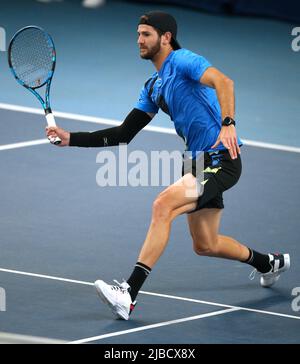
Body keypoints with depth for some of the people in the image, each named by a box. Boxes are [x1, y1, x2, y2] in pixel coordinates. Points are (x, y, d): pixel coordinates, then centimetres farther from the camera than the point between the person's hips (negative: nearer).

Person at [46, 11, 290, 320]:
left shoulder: (182, 60, -9)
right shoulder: (153, 88, 17)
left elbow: (223, 82, -28)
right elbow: (123, 134, 16)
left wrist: (228, 123, -43)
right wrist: (71, 139, 9)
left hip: (222, 158, -10)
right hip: (199, 160, 10)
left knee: (163, 205, -26)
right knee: (205, 246, 16)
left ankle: (129, 294, -31)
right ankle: (269, 262, 44)